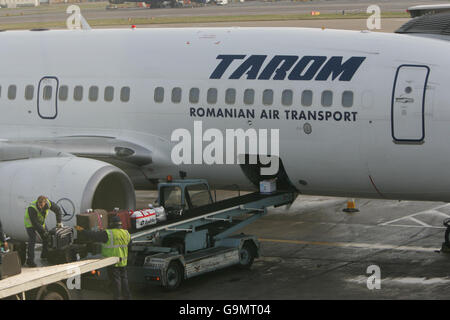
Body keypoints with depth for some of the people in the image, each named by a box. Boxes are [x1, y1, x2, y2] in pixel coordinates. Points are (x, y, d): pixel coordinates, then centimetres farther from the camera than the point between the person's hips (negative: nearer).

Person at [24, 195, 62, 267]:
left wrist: (59, 222, -9)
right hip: (30, 223, -6)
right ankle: (30, 261, -18)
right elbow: (34, 223, -34)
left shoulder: (48, 203, -25)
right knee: (32, 240, -19)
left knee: (46, 238, 12)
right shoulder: (32, 208, -40)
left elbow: (57, 209, -7)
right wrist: (43, 231, -27)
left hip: (41, 222, 6)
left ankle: (45, 255, 33)